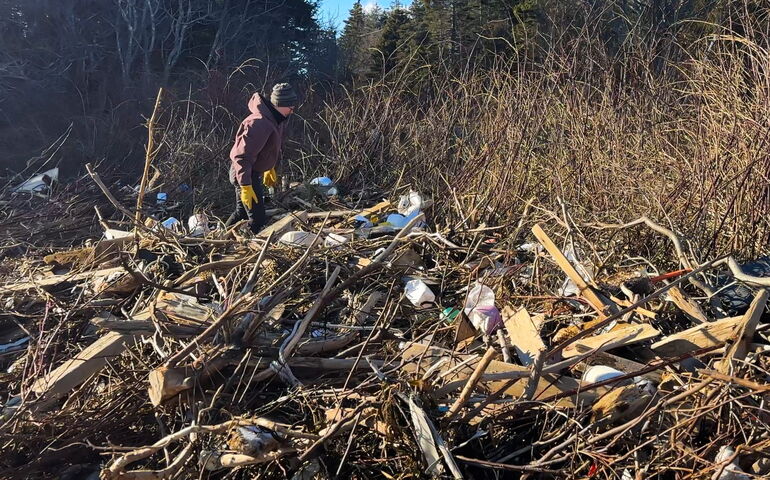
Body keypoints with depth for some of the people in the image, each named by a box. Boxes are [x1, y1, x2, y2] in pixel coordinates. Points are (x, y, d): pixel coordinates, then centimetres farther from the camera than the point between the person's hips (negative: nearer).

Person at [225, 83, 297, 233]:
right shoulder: (260, 123, -30)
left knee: (242, 212, 23)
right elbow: (242, 155, -31)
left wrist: (270, 169, 27)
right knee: (257, 219, -8)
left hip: (254, 171, 11)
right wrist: (245, 186, -31)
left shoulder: (276, 119, 3)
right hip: (244, 172, -11)